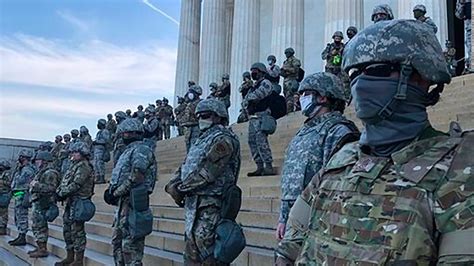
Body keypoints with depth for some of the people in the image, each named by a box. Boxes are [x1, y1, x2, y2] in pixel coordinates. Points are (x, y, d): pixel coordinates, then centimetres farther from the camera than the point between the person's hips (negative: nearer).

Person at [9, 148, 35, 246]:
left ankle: (22, 238, -2)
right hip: (18, 196, 11)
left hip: (22, 196, -11)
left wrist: (26, 199, -22)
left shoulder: (28, 170, -16)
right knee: (18, 217, 15)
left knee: (22, 217, -7)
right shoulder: (20, 169, 16)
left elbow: (29, 186, -20)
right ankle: (20, 236, 23)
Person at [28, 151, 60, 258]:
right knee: (36, 226, 16)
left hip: (42, 204, -11)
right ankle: (40, 247, 24)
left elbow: (50, 188, -26)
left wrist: (36, 185, -22)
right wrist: (33, 184, 13)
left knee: (40, 226, -8)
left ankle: (43, 250, -2)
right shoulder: (42, 172, 19)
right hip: (37, 203, 11)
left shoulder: (50, 173, -16)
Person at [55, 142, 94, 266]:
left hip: (78, 202, -10)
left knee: (77, 231, -6)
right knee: (67, 230, 14)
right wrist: (58, 191, 3)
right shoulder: (75, 166, 20)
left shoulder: (84, 166, -12)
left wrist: (61, 193, -14)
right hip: (70, 201, 10)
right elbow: (65, 183, 19)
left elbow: (75, 185, -20)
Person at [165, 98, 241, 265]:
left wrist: (181, 188, -12)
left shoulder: (223, 139, -10)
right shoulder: (202, 139, 21)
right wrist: (172, 185, -3)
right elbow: (185, 167, 16)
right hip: (193, 205, 10)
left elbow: (207, 171, -20)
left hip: (209, 209, -10)